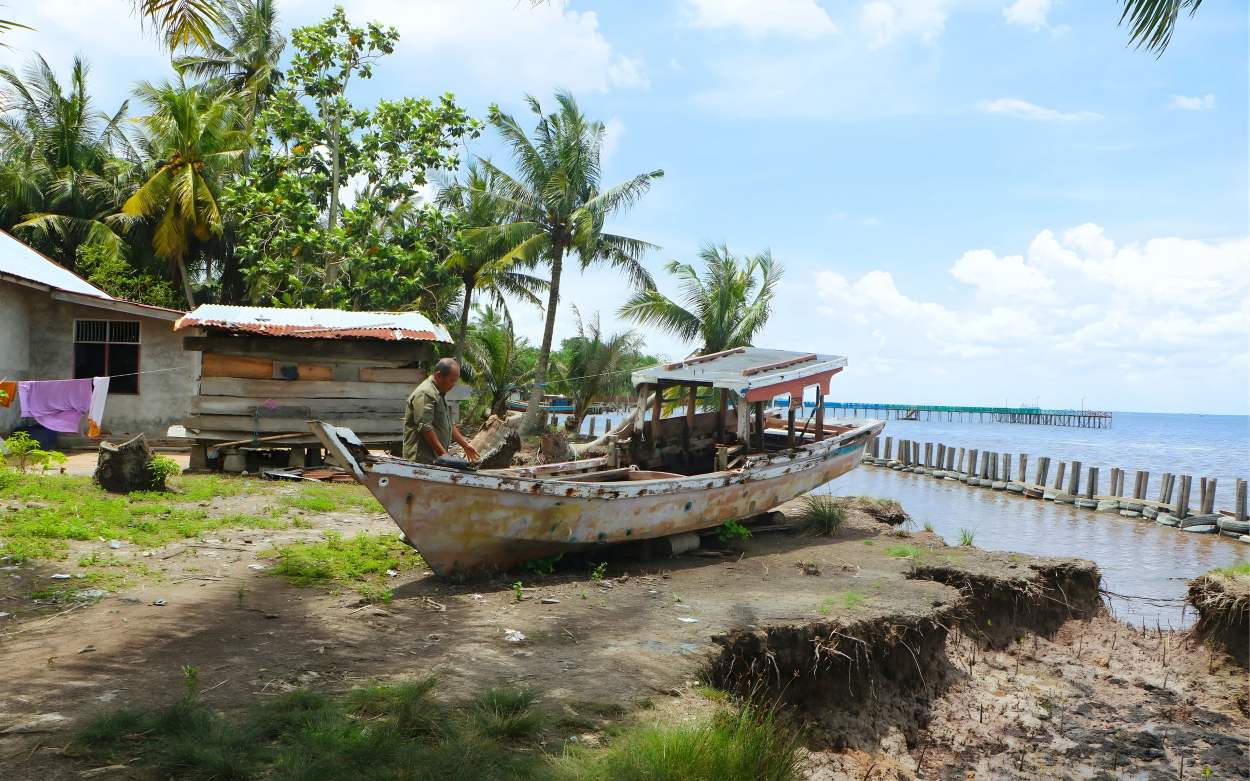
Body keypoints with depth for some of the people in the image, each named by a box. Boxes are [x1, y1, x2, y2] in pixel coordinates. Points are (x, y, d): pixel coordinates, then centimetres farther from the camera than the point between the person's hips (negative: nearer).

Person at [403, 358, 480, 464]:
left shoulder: (440, 394, 21)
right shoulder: (425, 394, -13)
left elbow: (449, 425, 29)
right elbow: (425, 427, -20)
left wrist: (465, 445, 24)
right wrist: (443, 453, -21)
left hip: (436, 458, 9)